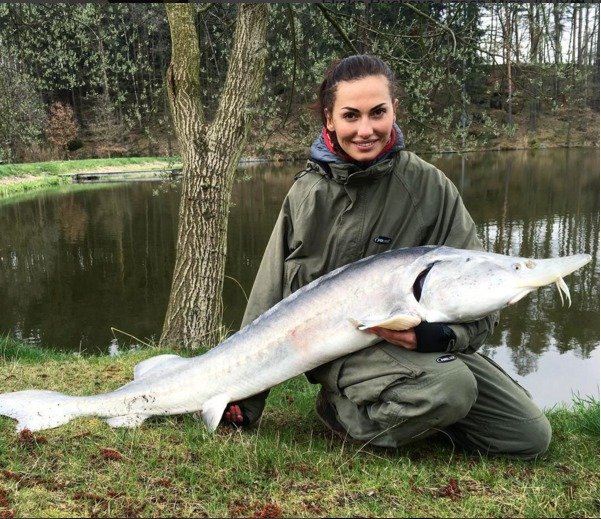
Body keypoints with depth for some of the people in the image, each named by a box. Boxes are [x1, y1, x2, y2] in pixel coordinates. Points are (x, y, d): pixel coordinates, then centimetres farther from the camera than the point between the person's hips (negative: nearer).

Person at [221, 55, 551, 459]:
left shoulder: (429, 186, -5)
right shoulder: (308, 193, -4)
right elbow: (270, 297, 2)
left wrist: (439, 332, -27)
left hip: (422, 342, 3)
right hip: (335, 345, -3)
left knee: (531, 437, -2)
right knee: (450, 386, -31)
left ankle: (407, 405, 13)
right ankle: (343, 411, -5)